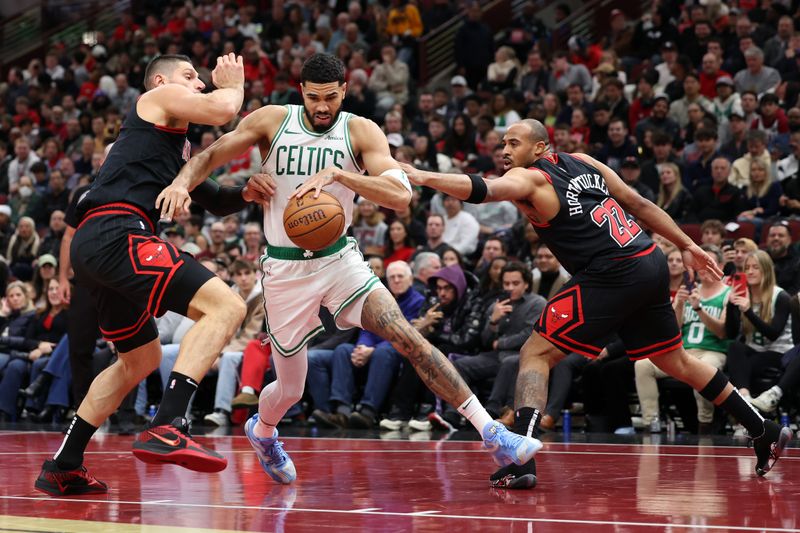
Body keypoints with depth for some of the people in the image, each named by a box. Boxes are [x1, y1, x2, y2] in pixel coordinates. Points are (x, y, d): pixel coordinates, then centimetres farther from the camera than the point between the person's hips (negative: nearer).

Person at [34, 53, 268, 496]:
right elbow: (223, 109, -9)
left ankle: (63, 467, 27)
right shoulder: (160, 97, 8)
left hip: (91, 244, 10)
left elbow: (213, 202, 36)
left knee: (142, 359, 27)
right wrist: (232, 83, 13)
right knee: (225, 307, -20)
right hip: (115, 234, -10)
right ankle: (165, 429, -34)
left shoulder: (177, 145, 34)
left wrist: (244, 194, 15)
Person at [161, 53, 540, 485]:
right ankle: (262, 431, 45)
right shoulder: (271, 121, -5)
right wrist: (182, 181, -22)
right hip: (285, 269, 0)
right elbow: (212, 155, 0)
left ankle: (491, 434, -19)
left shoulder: (361, 132, -7)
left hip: (339, 259, 0)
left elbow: (400, 194, -21)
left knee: (407, 338, -19)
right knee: (290, 389, 8)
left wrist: (337, 175, -33)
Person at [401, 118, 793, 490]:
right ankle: (765, 433, 33)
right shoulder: (583, 162, 18)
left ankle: (521, 460, -18)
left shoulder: (528, 178, -3)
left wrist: (422, 178, -29)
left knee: (536, 353, -3)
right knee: (677, 362, 25)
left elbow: (481, 190, -24)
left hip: (613, 276, -8)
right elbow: (639, 204, 19)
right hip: (653, 265, 8)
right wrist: (688, 246, 23)